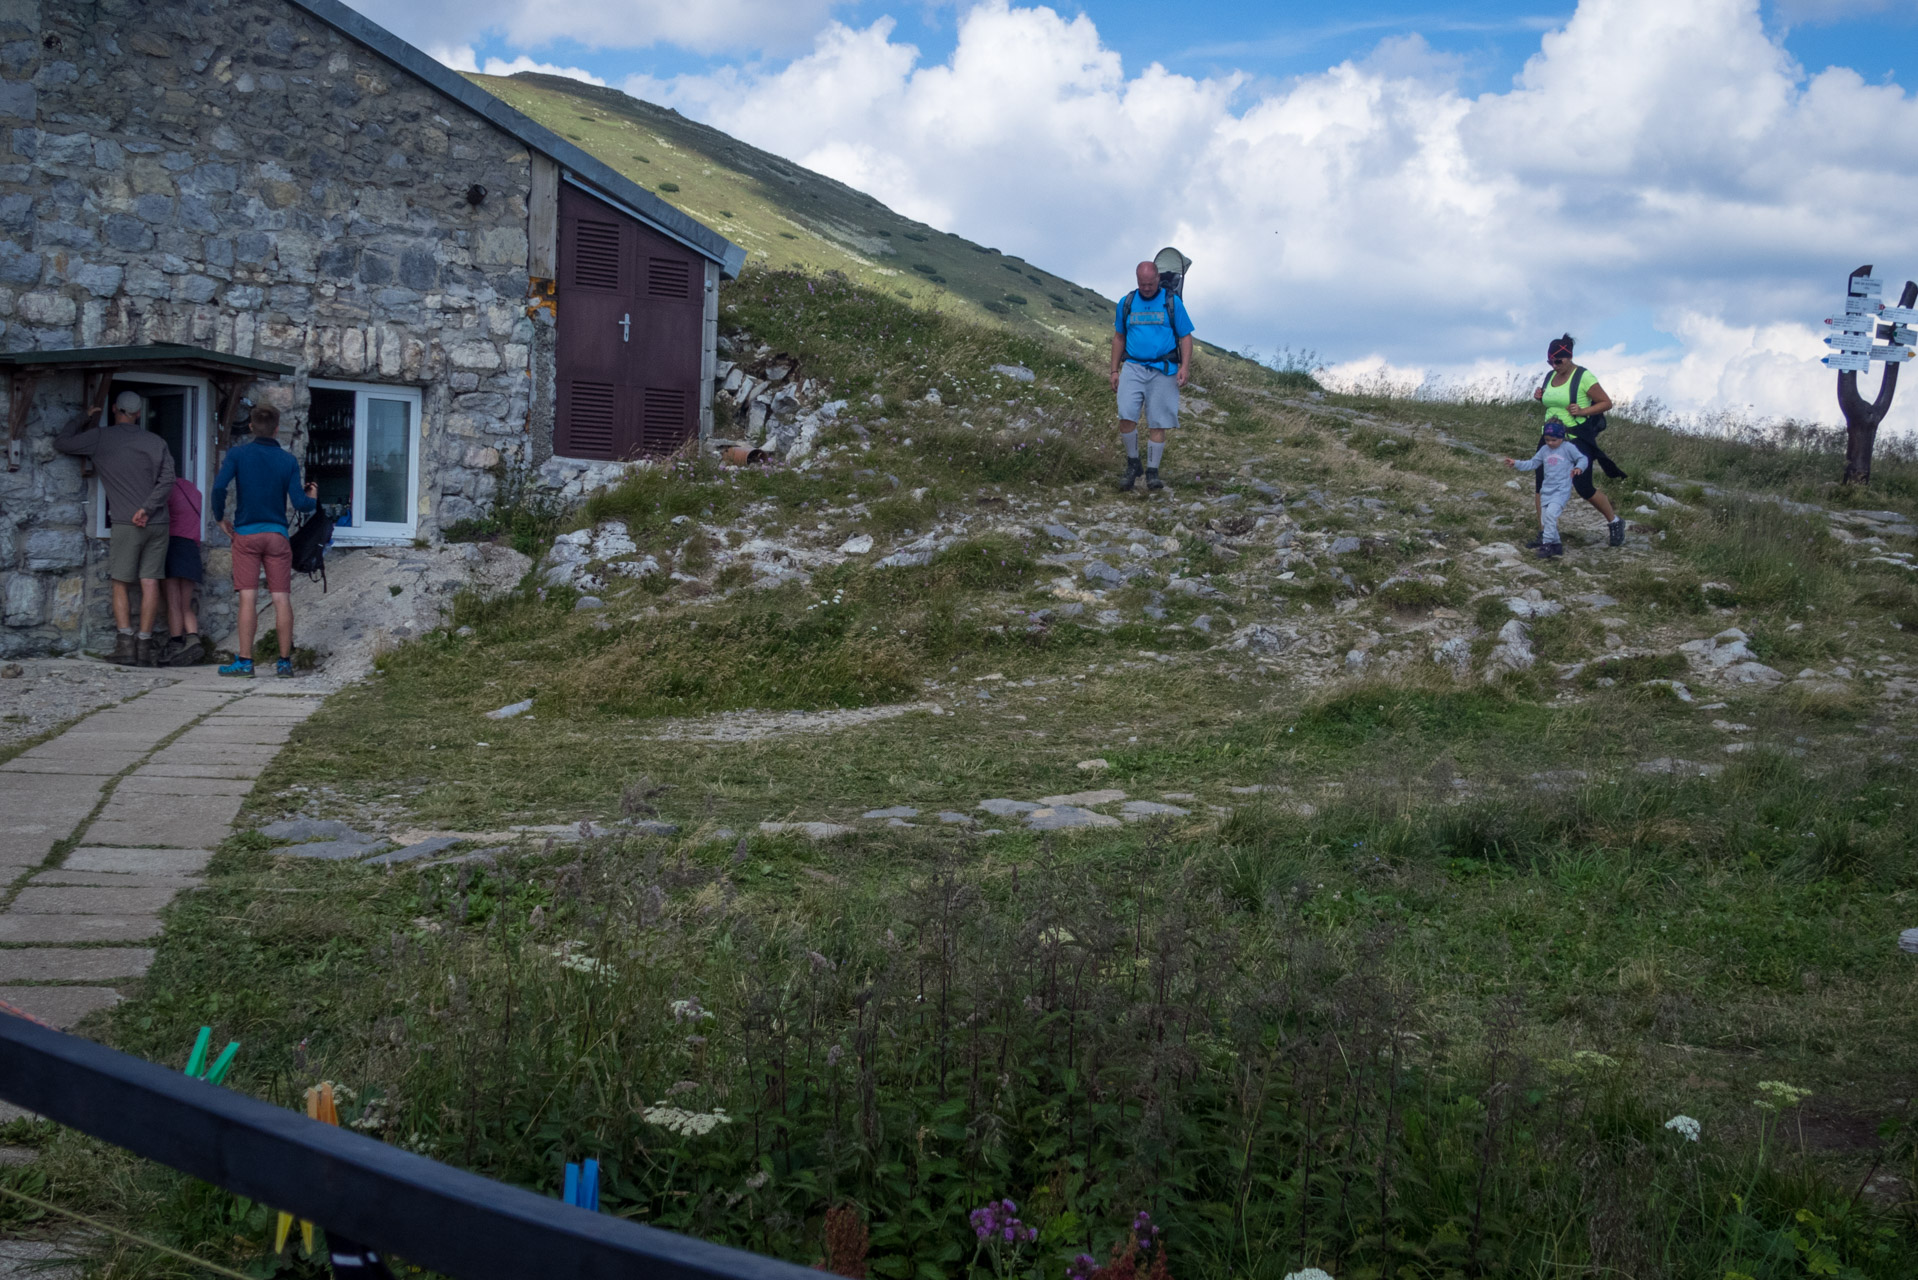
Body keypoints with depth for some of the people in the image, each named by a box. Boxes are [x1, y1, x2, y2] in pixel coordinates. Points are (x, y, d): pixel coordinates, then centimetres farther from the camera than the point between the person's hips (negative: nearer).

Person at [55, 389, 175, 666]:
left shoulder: (101, 437, 2)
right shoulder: (157, 442, 9)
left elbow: (61, 442, 12)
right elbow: (167, 481, -2)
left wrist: (84, 417, 19)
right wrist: (147, 509, -7)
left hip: (125, 522, -2)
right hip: (157, 523, 2)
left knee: (121, 583, 4)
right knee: (150, 583, 1)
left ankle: (124, 639, -9)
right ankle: (144, 642, -2)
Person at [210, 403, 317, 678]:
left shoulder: (238, 454, -1)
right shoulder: (288, 460, 1)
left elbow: (219, 487, -13)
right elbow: (299, 503, -4)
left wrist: (220, 518, 2)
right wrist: (313, 497, 19)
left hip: (246, 534, -1)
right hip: (277, 535, 1)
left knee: (248, 598, -2)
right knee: (282, 599, 3)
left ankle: (245, 661, -4)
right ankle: (285, 661, 6)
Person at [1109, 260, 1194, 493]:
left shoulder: (1172, 302, 2)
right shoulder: (1126, 303, 9)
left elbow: (1185, 337, 2)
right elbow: (1119, 338, 17)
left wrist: (1185, 366, -11)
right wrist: (1114, 370, 13)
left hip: (1163, 370, -1)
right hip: (1133, 367, 1)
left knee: (1159, 423, -1)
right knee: (1126, 416, -15)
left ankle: (1152, 472, 7)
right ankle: (1132, 464, 3)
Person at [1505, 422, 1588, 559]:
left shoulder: (1568, 448, -5)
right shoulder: (1544, 450, 11)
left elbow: (1583, 459, -3)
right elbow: (1532, 463, 15)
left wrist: (1579, 467, -25)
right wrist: (1516, 463, 4)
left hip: (1562, 490, -7)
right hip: (1547, 490, 7)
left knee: (1551, 512, -26)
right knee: (1545, 521, 5)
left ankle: (1546, 544, -22)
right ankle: (1556, 545, 19)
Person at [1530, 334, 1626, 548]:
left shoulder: (1583, 377, -11)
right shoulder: (1550, 377, 9)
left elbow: (1607, 403, -8)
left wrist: (1582, 411, -23)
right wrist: (1540, 398, 4)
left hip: (1577, 441, -6)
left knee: (1585, 489, -5)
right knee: (1540, 486, -3)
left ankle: (1615, 522, 18)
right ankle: (1544, 535, 6)